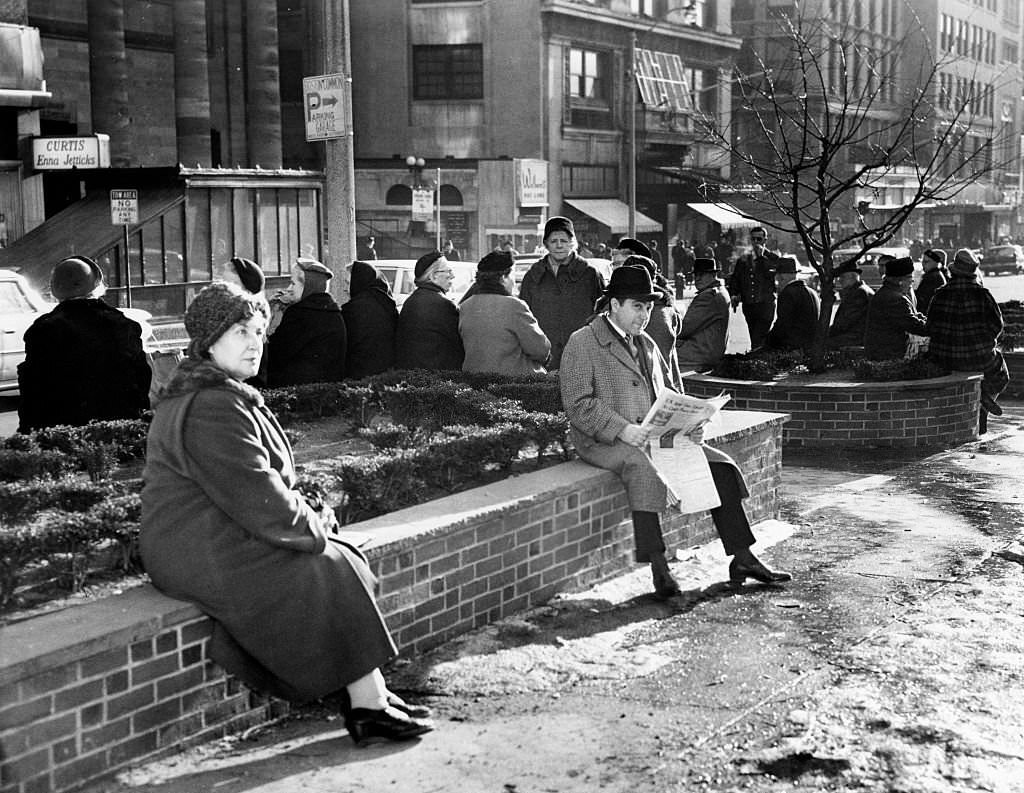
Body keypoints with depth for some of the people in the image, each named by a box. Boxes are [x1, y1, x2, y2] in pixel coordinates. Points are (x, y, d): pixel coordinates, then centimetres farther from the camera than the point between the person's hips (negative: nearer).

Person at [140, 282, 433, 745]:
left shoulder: (211, 393, 17)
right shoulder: (213, 407, -20)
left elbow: (262, 484, 20)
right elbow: (259, 499, -22)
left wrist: (307, 514, 6)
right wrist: (314, 524, -7)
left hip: (212, 538, 10)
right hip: (205, 556, -10)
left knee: (342, 558, 0)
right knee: (329, 572, -15)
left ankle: (369, 696, -4)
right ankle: (368, 705, -9)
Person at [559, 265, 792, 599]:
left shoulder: (646, 344, 20)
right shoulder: (582, 343, -4)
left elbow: (670, 391, 24)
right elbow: (578, 404, -13)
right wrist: (622, 429, -25)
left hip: (656, 434, 7)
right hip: (603, 442, -7)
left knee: (720, 465, -8)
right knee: (644, 469, -38)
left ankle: (742, 559, -3)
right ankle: (658, 568, -37)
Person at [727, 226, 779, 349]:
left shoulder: (772, 258, 1)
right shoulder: (743, 260, 15)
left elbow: (770, 274, -17)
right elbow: (734, 279, 17)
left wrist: (762, 256, -14)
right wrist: (733, 294, 1)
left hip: (766, 305, -5)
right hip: (748, 306, 5)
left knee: (758, 340, -15)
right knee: (755, 339, 11)